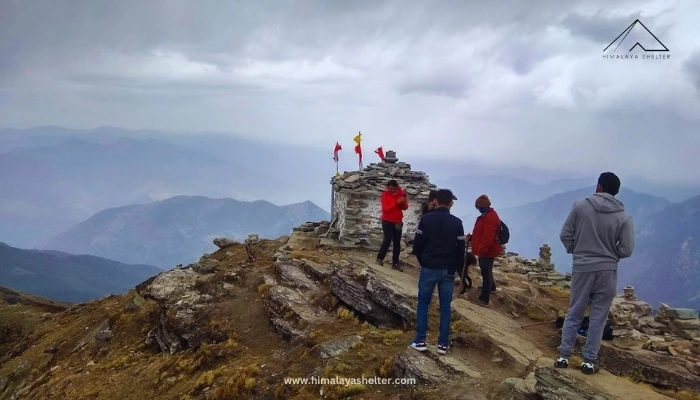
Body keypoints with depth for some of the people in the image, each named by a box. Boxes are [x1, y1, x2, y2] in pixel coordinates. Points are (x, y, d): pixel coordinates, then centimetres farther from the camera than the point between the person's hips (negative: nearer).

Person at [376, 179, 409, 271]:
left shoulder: (401, 193, -3)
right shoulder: (385, 195, -13)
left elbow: (405, 207, -6)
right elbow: (385, 209, -21)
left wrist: (404, 201, -26)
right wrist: (396, 203, -30)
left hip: (398, 222, 4)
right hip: (387, 222, -4)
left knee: (397, 243, 6)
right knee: (388, 239, -15)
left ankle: (395, 263, 14)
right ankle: (380, 258, 4)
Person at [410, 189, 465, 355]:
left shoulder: (426, 219, -5)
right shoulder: (457, 222, -3)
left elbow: (417, 244, -3)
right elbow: (460, 249, -1)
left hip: (428, 268, -1)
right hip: (448, 270, 1)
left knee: (423, 303, 10)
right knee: (445, 306, 8)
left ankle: (420, 340, 9)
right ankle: (443, 343, 10)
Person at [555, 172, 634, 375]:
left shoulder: (581, 206, -6)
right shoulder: (624, 217, -5)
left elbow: (565, 235, -4)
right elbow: (626, 250, -6)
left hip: (581, 268, 0)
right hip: (607, 271, 0)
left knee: (574, 313, 11)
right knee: (598, 317, 9)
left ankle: (564, 356, 14)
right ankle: (589, 361, 13)